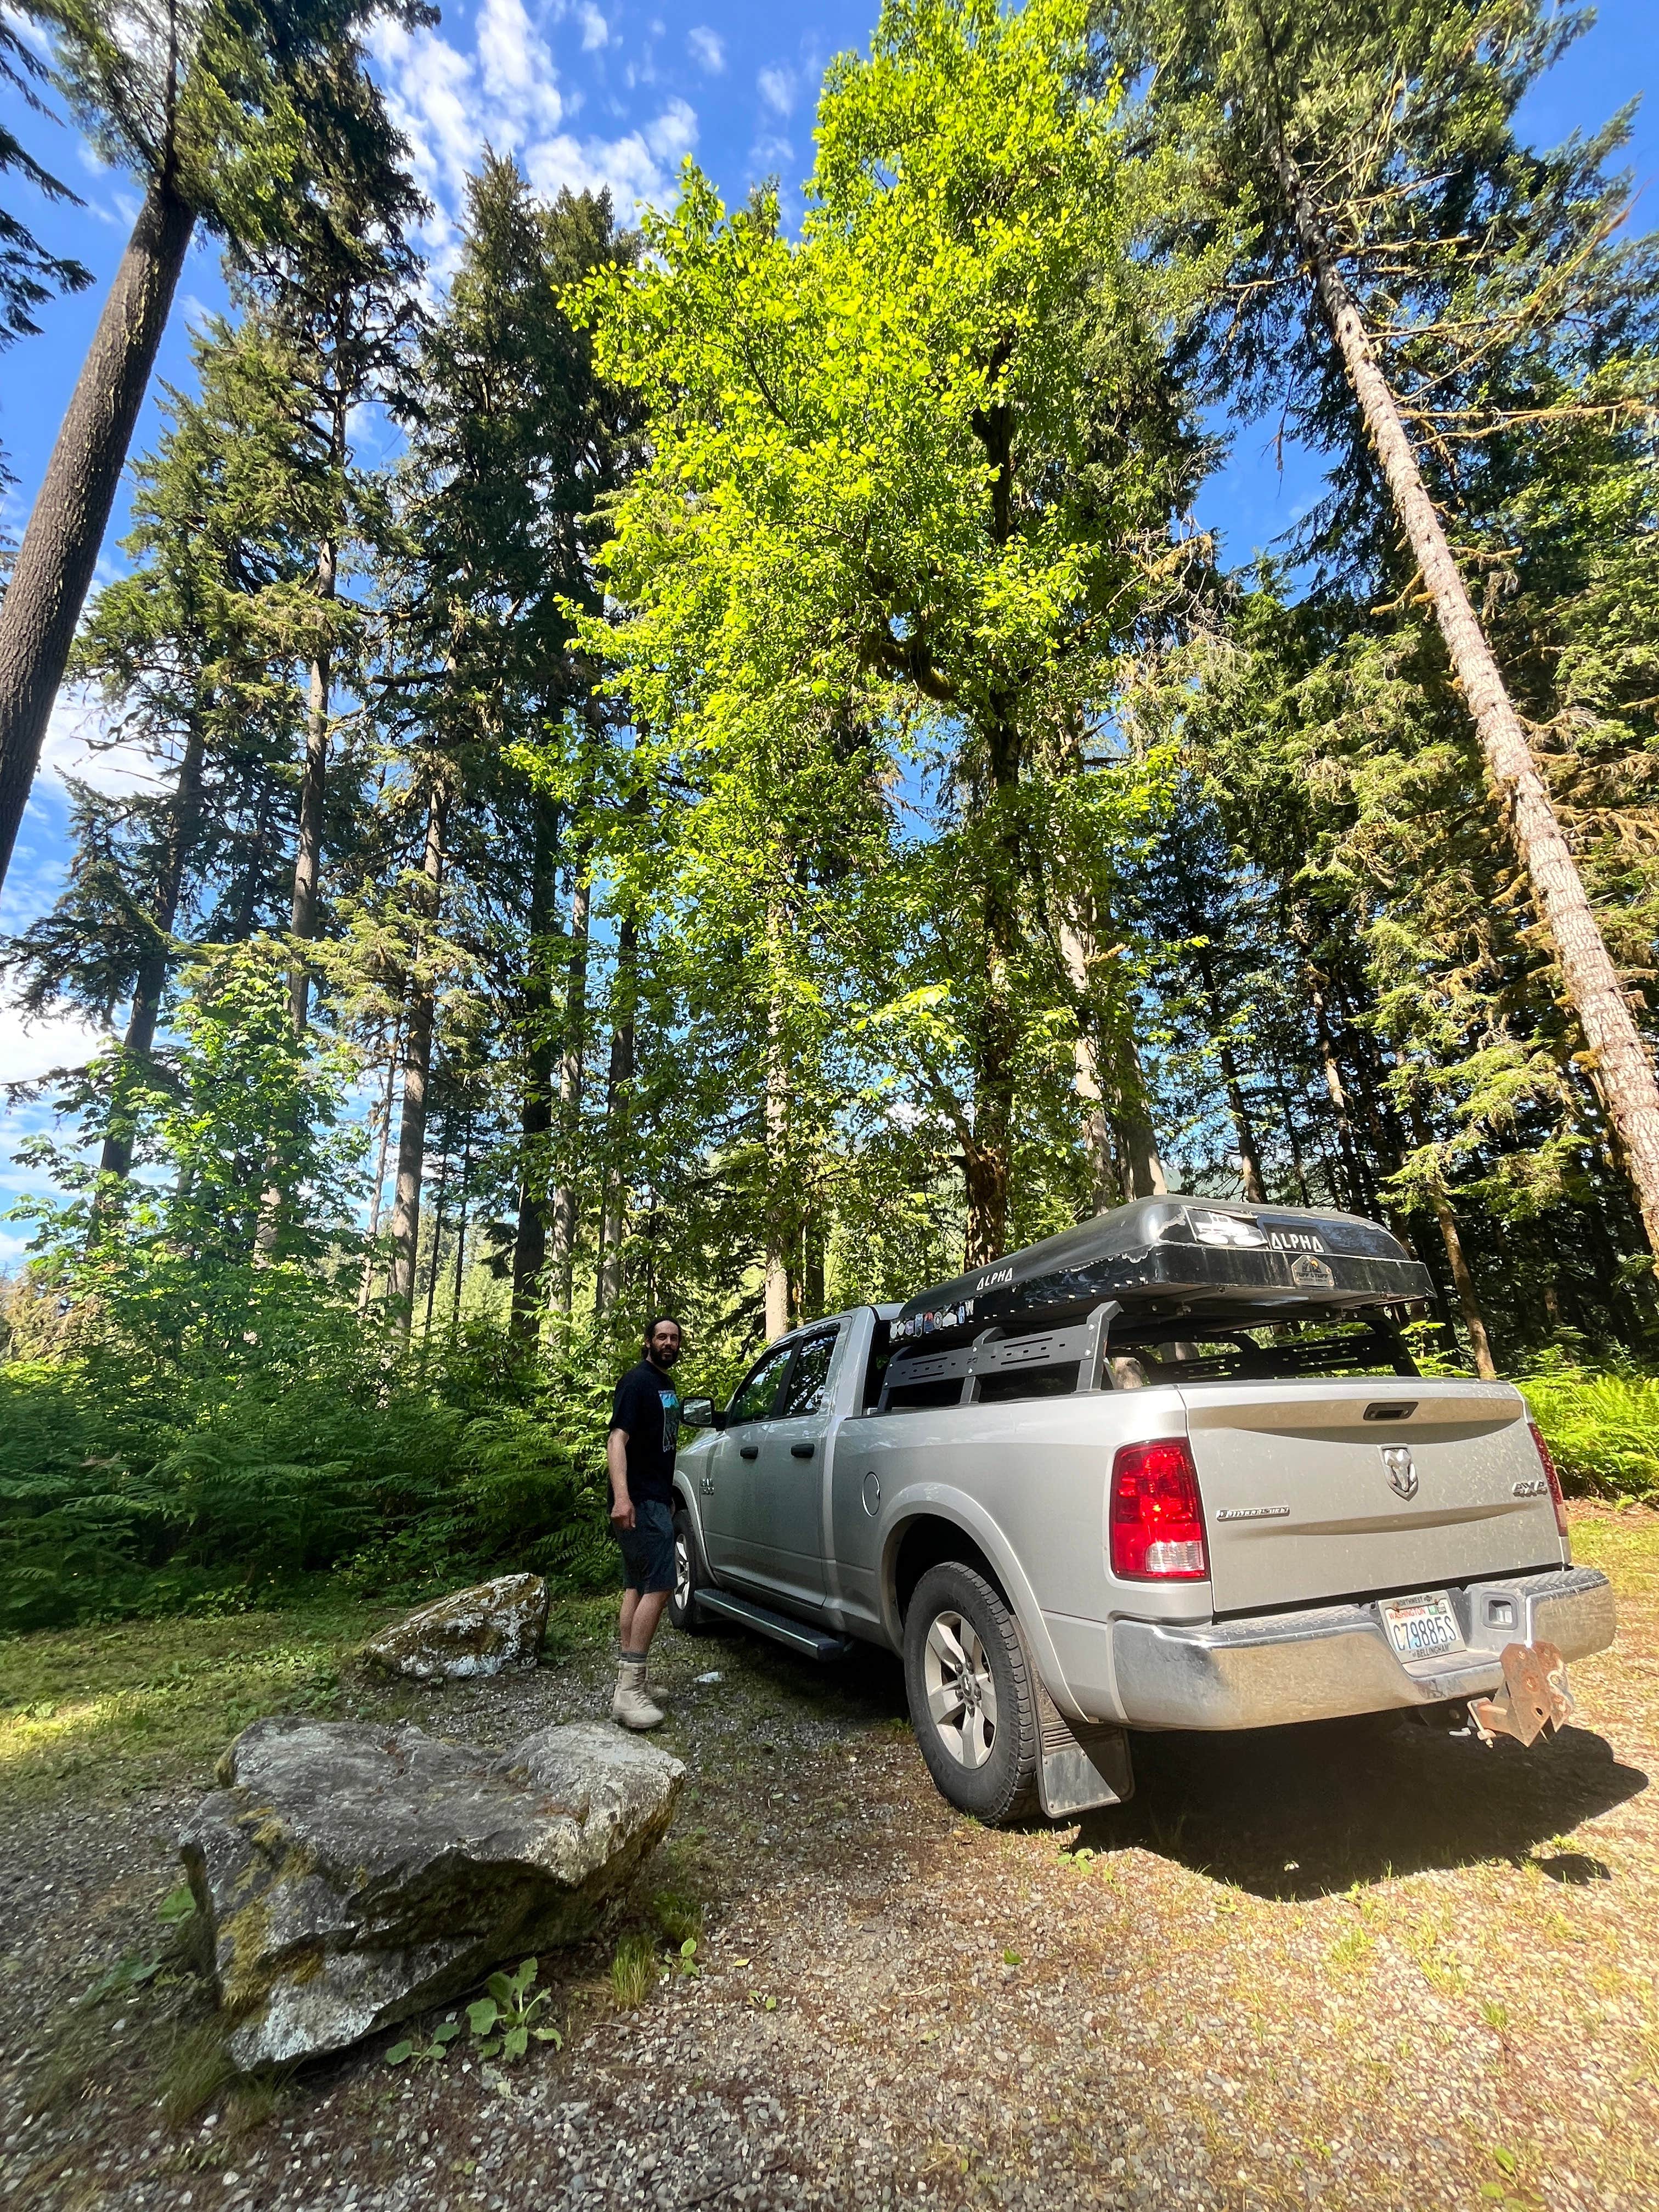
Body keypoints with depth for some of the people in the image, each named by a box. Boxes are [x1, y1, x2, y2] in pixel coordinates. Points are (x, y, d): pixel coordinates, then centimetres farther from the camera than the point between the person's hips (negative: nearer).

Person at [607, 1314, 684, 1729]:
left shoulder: (667, 1386, 16)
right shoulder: (638, 1381, -13)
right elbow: (618, 1437, -22)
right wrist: (621, 1497, -34)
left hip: (657, 1499, 9)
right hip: (640, 1502, -9)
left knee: (637, 1587, 11)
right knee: (658, 1586, -11)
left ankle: (629, 1682, 18)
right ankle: (629, 1689, -7)